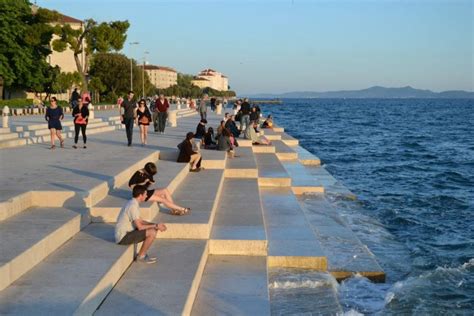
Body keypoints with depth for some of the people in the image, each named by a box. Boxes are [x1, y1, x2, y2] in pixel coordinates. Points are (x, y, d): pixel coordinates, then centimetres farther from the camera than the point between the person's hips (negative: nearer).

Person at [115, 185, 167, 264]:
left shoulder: (133, 203, 8)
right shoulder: (133, 206, -23)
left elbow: (140, 221, 15)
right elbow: (139, 227, -22)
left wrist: (156, 225, 3)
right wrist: (156, 226, -11)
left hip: (127, 232, 10)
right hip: (123, 237, -10)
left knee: (154, 229, 11)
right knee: (152, 233, -21)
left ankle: (143, 253, 14)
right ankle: (141, 256, -4)